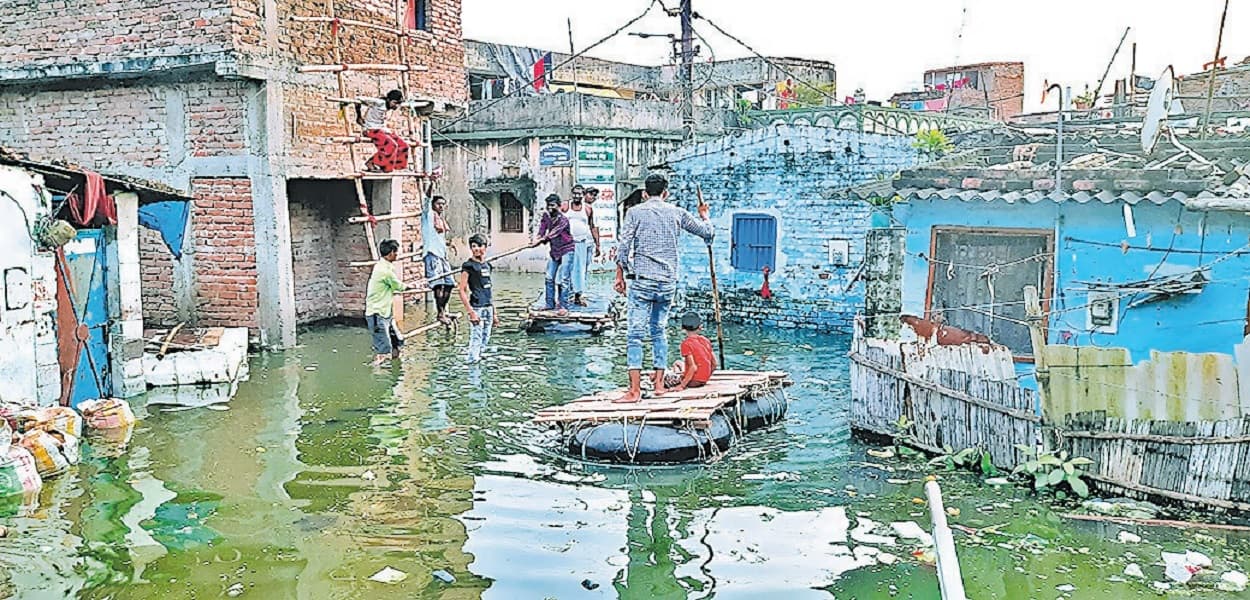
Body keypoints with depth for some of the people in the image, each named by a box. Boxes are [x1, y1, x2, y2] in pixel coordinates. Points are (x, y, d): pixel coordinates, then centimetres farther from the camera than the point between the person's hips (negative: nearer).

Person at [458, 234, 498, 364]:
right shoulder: (468, 266, -6)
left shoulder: (487, 265, 15)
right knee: (475, 341, -11)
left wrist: (494, 313, 19)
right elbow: (462, 291, -10)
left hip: (488, 308, 7)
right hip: (477, 308, -7)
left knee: (485, 341, 10)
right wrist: (471, 312, -18)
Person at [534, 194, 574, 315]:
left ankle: (564, 306, -9)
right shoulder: (546, 217, 3)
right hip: (554, 251, 7)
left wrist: (540, 240, -38)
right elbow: (542, 230, -5)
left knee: (563, 280, -12)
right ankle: (550, 304, 22)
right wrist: (538, 238, -26)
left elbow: (553, 233, -29)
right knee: (549, 278, 11)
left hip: (566, 251, -7)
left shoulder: (563, 219, -19)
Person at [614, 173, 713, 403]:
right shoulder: (677, 213, 9)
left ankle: (635, 390, -10)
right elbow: (706, 232, 20)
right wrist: (703, 214, 40)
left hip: (642, 279, -3)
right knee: (658, 331, 18)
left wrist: (620, 276, 5)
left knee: (635, 334, -5)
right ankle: (659, 382, 19)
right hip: (668, 281, 3)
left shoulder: (635, 212, 1)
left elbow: (623, 247, -4)